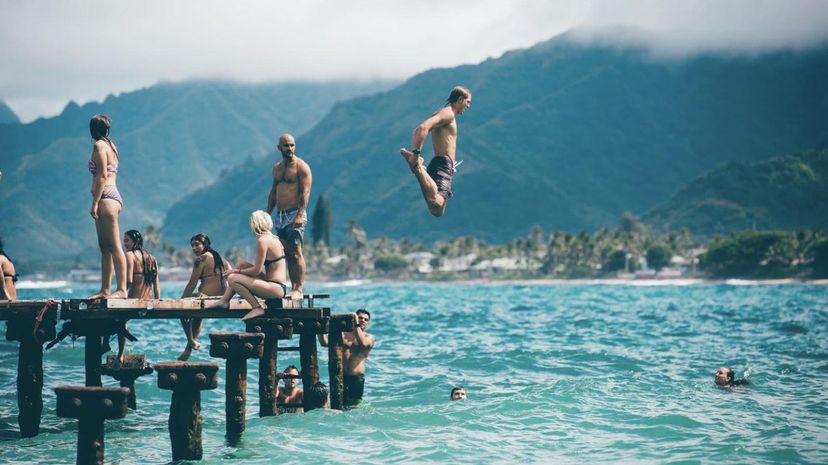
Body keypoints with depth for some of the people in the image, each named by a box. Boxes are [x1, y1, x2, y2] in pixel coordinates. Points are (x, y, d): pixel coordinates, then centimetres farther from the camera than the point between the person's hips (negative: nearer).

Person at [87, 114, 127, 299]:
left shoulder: (99, 146, -7)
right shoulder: (110, 145, 20)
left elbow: (102, 176, -15)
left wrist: (95, 203, -17)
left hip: (106, 198, -10)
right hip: (113, 196, 10)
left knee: (114, 247, -12)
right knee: (105, 247, 11)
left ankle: (122, 290, -15)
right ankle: (105, 290, 13)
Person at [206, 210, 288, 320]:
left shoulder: (262, 241, -14)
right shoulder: (274, 238, 15)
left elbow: (256, 270, -14)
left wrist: (237, 271, 0)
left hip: (276, 289, -10)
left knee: (232, 278, -15)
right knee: (241, 263, 17)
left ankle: (257, 308, -12)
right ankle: (224, 300, 16)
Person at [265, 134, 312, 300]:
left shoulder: (301, 166, -5)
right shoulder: (277, 168, 16)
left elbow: (305, 192, -13)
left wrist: (300, 215, -23)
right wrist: (268, 214, 16)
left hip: (294, 214, -7)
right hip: (280, 216, 7)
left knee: (296, 253, -10)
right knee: (287, 254, 6)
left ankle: (298, 290, -11)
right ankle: (293, 287, 9)